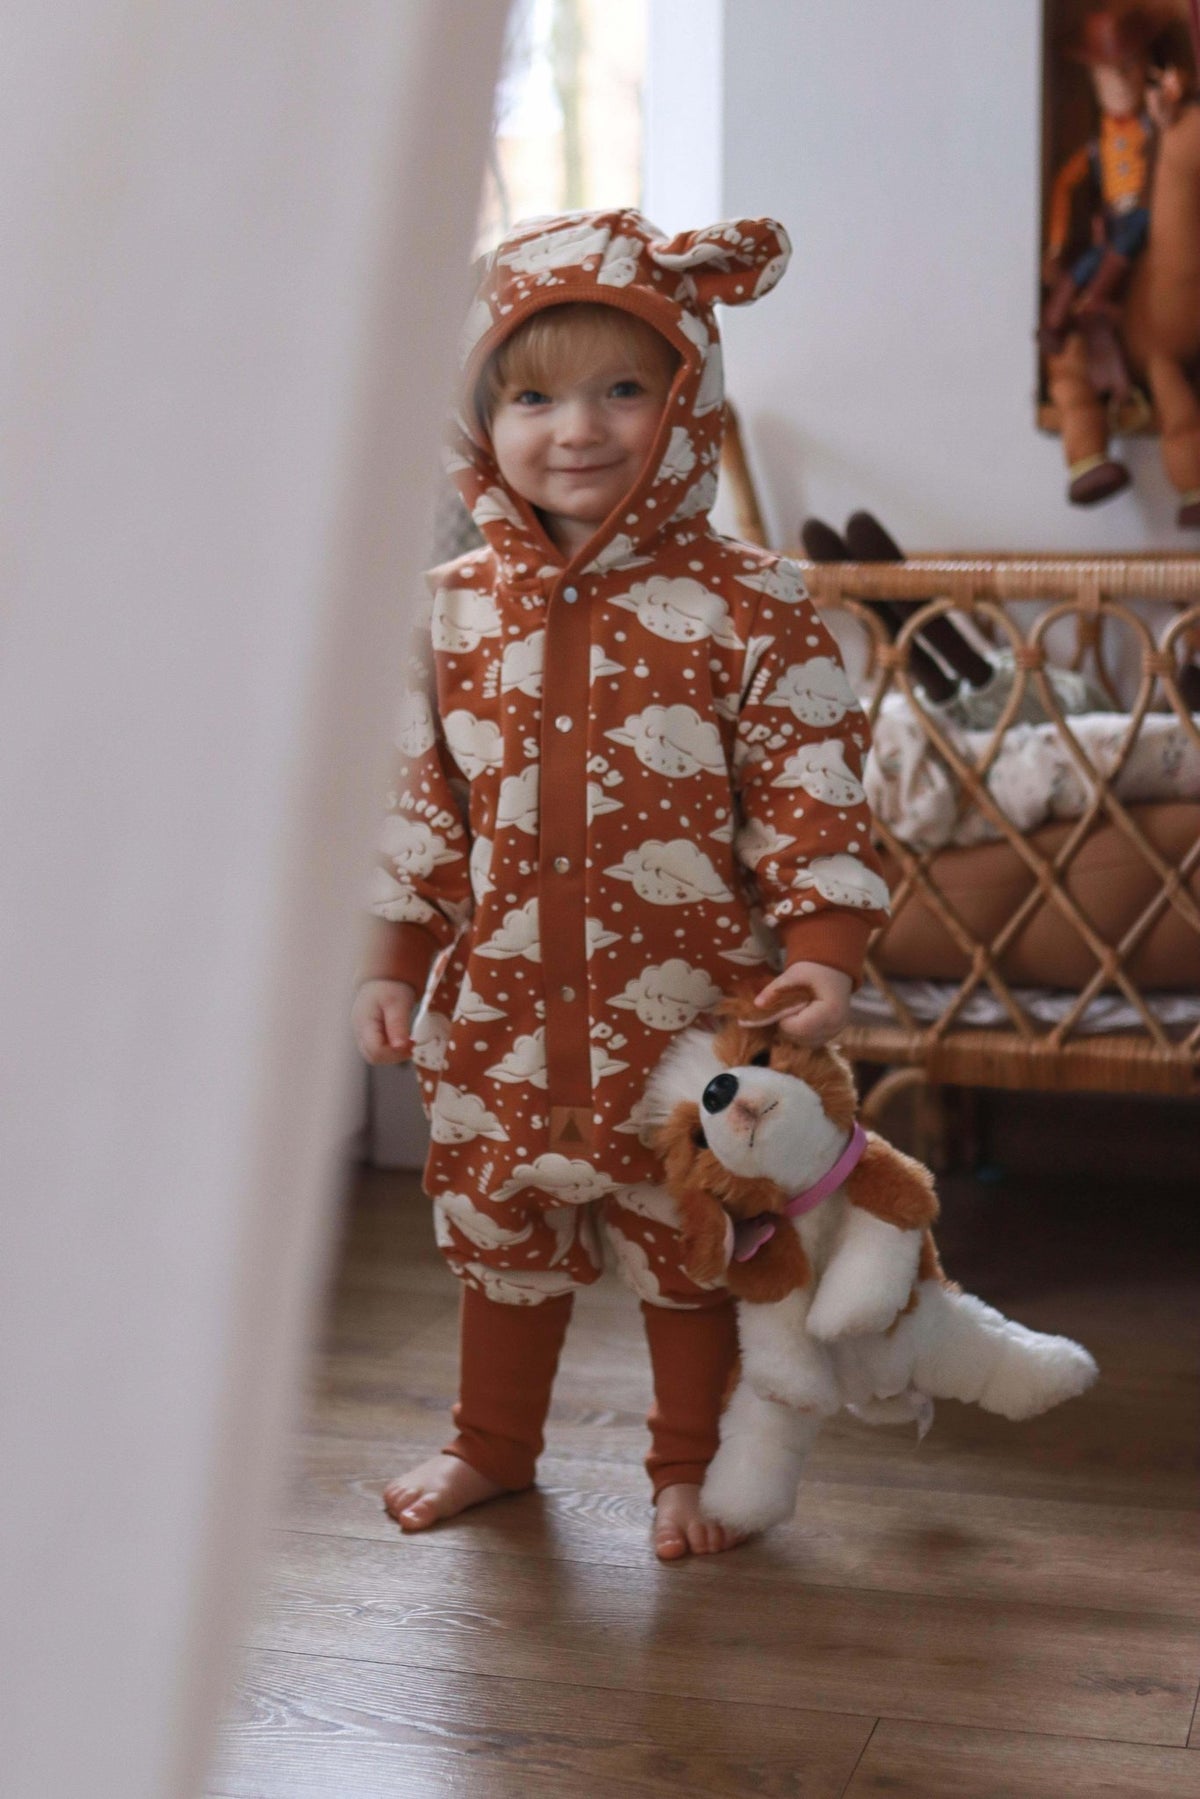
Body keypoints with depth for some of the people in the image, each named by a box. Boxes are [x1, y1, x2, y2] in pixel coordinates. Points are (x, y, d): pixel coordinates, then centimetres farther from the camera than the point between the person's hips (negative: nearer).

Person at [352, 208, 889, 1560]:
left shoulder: (747, 607, -10)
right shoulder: (460, 608, 1)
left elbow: (810, 790, -8)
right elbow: (426, 799, 7)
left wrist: (821, 945, -16)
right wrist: (395, 959, 6)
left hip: (686, 1005, -3)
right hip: (503, 995, 4)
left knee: (686, 1238, 11)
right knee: (494, 1226, 18)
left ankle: (689, 1466, 31)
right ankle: (492, 1444, 40)